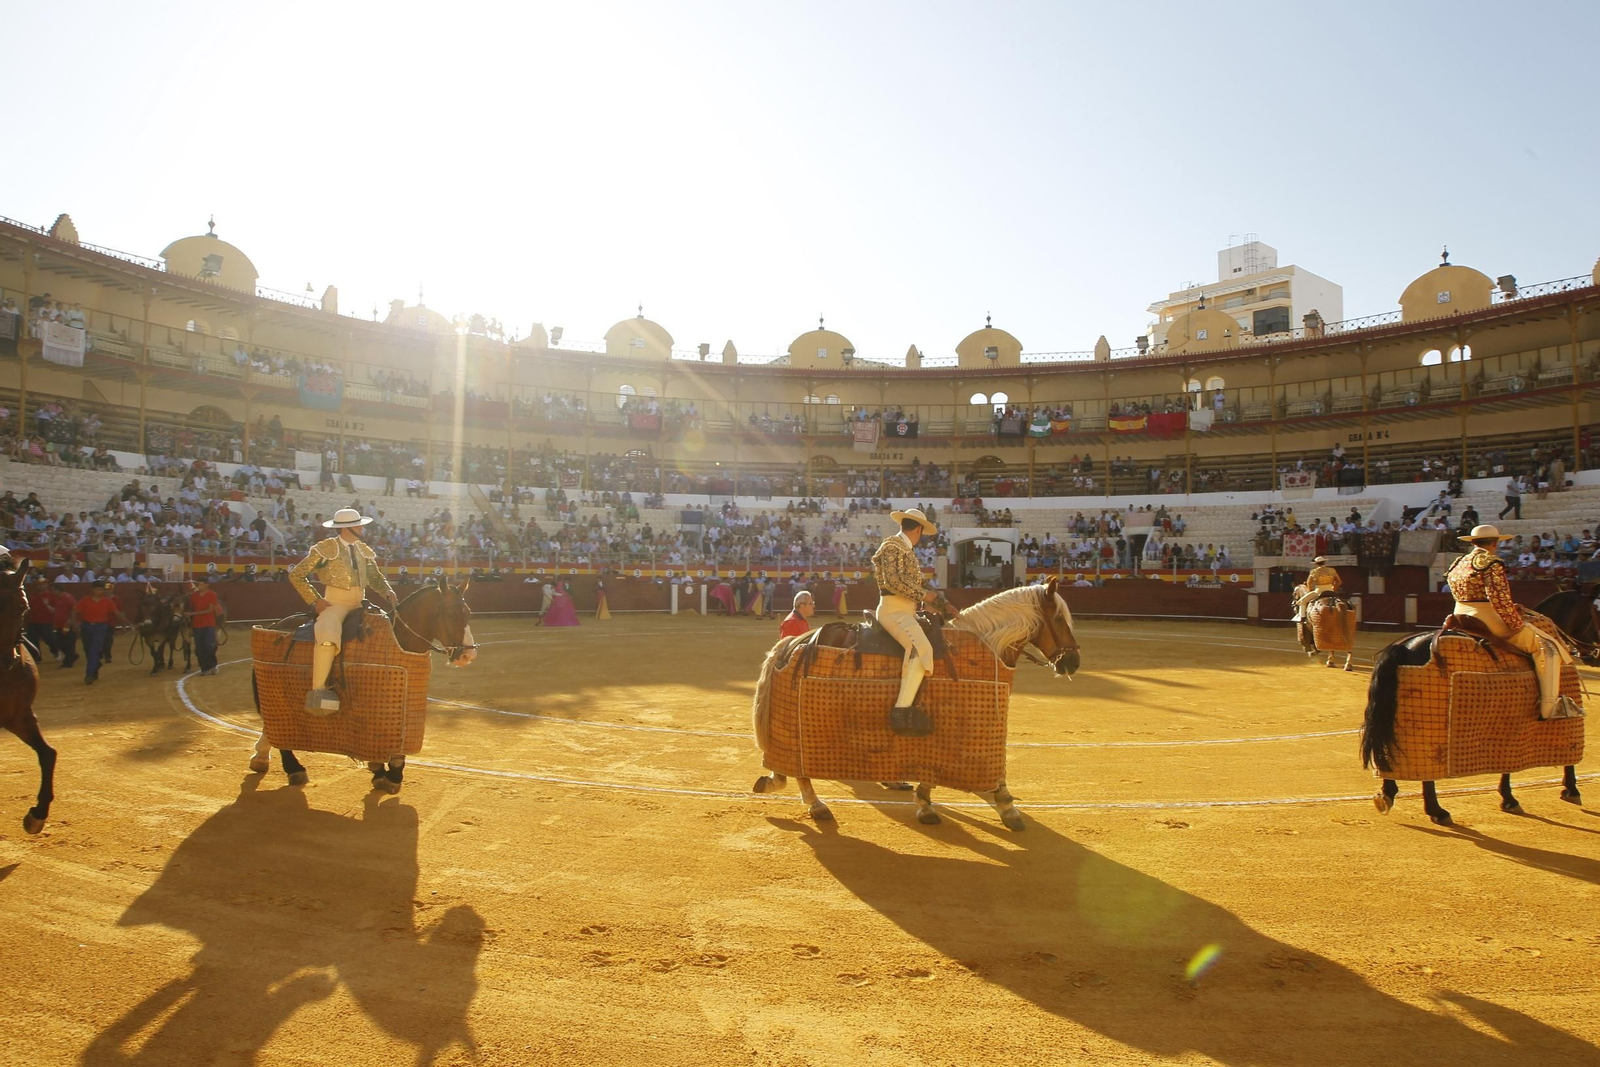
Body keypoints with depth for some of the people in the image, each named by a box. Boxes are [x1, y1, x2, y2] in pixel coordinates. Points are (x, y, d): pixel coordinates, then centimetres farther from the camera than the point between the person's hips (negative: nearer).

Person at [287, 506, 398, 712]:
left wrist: (388, 592, -4)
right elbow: (296, 575, -2)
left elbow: (376, 578, 18)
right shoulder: (326, 548, -4)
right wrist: (315, 600, -10)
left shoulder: (364, 550, 12)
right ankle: (318, 691, -29)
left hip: (359, 604, 7)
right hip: (334, 603, -6)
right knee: (328, 636, -33)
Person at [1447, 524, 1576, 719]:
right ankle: (1550, 707, -6)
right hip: (1489, 623, -8)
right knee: (1547, 646, 1)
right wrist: (1517, 624, -11)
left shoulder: (1457, 564, 14)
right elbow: (1500, 600, -21)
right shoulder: (1492, 563, -11)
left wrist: (1512, 609, 17)